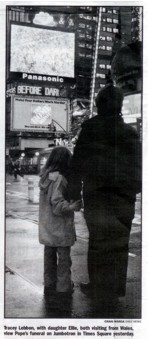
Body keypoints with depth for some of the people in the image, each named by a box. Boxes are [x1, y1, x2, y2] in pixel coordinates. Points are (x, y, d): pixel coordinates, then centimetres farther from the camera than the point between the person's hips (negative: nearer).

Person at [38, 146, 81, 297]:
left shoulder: (46, 176, 7)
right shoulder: (58, 178, -19)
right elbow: (57, 203, -23)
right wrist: (71, 207, -35)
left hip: (46, 228, 8)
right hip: (60, 228, -8)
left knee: (49, 257, 17)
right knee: (63, 259, 4)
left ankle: (49, 285, 28)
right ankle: (63, 289, 12)